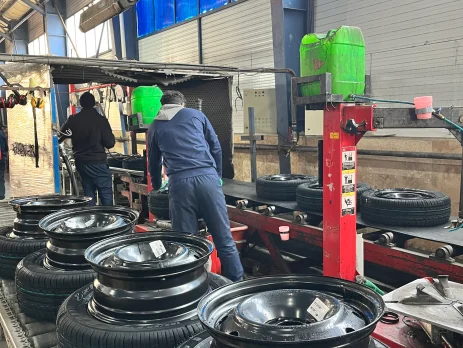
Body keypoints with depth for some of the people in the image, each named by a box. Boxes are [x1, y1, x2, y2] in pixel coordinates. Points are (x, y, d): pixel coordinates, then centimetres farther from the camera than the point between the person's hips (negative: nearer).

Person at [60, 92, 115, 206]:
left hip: (81, 162, 5)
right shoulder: (100, 119, -10)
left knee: (88, 195, 13)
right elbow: (110, 143, -10)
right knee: (106, 195, -1)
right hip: (98, 162, -5)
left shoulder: (73, 120, 2)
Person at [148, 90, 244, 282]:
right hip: (207, 178, 0)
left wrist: (157, 188, 48)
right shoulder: (196, 114, 18)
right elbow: (216, 147, 17)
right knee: (224, 239, 4)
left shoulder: (154, 127, 21)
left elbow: (153, 163, 31)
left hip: (179, 183, 1)